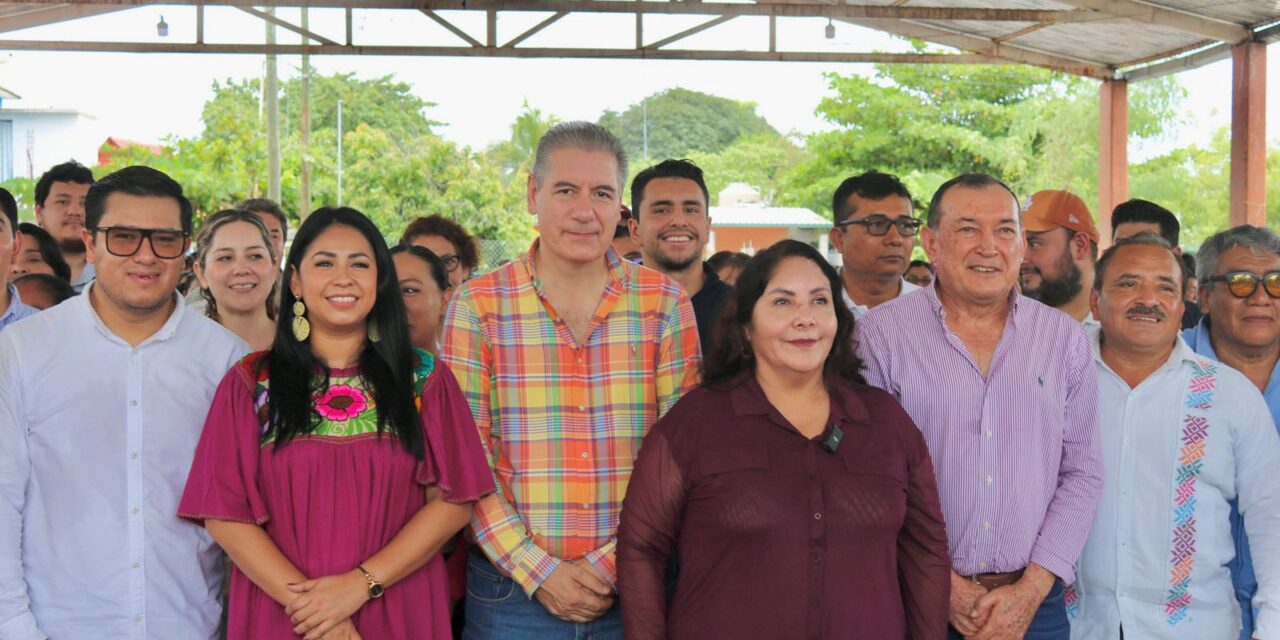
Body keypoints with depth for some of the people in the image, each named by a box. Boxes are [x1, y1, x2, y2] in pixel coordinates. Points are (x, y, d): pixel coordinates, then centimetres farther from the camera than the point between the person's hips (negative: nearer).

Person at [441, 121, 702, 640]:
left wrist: (611, 565, -10)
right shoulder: (477, 306, -1)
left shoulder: (666, 304, 1)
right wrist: (537, 571, -13)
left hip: (635, 588, 1)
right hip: (510, 590, -1)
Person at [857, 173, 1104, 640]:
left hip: (1033, 602, 2)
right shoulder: (881, 333, -4)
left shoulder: (1065, 339, 5)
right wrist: (940, 584, -10)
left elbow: (1082, 472, 4)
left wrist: (1033, 587, -6)